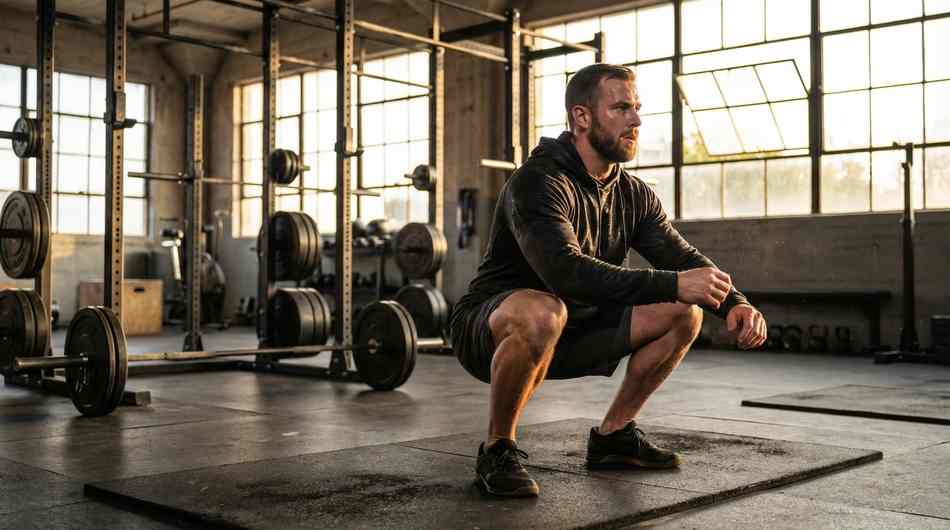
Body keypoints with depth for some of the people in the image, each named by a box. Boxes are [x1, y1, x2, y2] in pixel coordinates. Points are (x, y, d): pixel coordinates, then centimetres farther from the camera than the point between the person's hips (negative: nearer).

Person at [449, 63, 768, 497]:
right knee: (543, 313, -41)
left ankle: (613, 435, 10)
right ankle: (497, 450, -18)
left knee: (683, 313, -2)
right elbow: (565, 271, -37)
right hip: (488, 329, -7)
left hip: (570, 332, 8)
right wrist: (671, 284, -40)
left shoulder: (633, 195, 2)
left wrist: (733, 302, -21)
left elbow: (684, 258, -1)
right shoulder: (539, 182, -23)